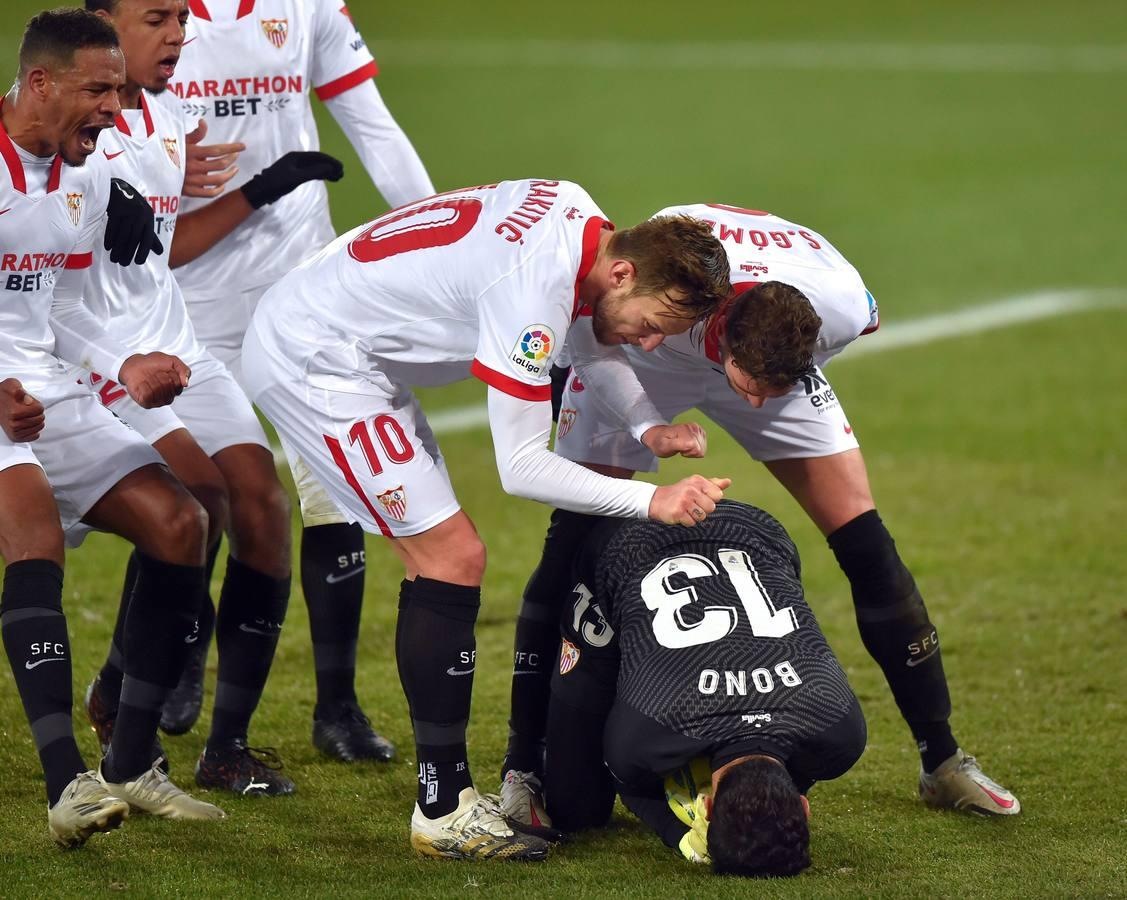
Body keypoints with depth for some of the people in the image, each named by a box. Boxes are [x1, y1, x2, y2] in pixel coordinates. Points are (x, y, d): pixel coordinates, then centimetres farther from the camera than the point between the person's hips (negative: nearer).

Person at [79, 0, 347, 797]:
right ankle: (118, 697, -4)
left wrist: (260, 193, 21)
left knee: (262, 506, -6)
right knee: (198, 487, -24)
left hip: (177, 350, 8)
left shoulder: (168, 117, 15)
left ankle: (229, 746, 1)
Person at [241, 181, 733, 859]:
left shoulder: (580, 215, -2)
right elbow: (522, 467, -24)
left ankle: (449, 793, 16)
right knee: (453, 561, -12)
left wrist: (643, 431, 1)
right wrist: (651, 501, -23)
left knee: (445, 561, 12)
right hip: (313, 363, -10)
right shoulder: (535, 286, -28)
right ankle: (445, 813, -8)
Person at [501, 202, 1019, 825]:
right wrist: (649, 425, -37)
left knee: (864, 540, -5)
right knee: (572, 545, -15)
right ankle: (523, 768, -4)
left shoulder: (844, 306, -36)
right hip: (639, 357, -2)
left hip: (786, 352, 2)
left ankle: (942, 761, 7)